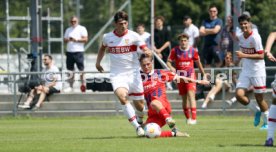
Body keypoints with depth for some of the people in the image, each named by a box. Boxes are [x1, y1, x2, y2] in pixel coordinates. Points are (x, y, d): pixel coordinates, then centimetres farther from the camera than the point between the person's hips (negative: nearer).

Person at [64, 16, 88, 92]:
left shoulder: (82, 29, 3)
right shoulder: (68, 30, 20)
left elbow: (85, 39, -6)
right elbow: (65, 40, 17)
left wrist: (76, 40, -16)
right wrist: (68, 40, -6)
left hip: (78, 51, -5)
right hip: (69, 52, 5)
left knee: (81, 69, -8)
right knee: (70, 70, 4)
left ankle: (83, 84, -4)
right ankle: (71, 86, 8)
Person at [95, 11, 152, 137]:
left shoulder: (133, 36, -6)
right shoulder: (108, 37, 3)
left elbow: (146, 49, -16)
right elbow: (103, 47, 26)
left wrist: (148, 52, -38)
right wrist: (98, 62, 17)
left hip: (133, 73, 0)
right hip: (117, 74, 0)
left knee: (139, 104, 5)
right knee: (122, 96, -27)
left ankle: (140, 120, 41)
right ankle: (137, 128, -23)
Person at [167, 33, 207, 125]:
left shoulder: (193, 51, -1)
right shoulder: (175, 51, -2)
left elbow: (198, 63, 12)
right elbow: (168, 62, 1)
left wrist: (203, 74, 17)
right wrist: (171, 68, -21)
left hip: (190, 75, -2)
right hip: (180, 76, 2)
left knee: (191, 95, -18)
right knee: (184, 98, 9)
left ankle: (194, 118, -23)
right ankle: (188, 118, 24)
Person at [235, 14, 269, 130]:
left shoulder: (255, 37, -17)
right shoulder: (241, 38, 6)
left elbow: (261, 55, -21)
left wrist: (244, 55, -25)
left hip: (257, 71, -6)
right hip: (245, 71, 6)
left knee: (259, 98, 1)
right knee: (239, 95, -9)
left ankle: (267, 122, 19)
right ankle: (257, 111, 15)